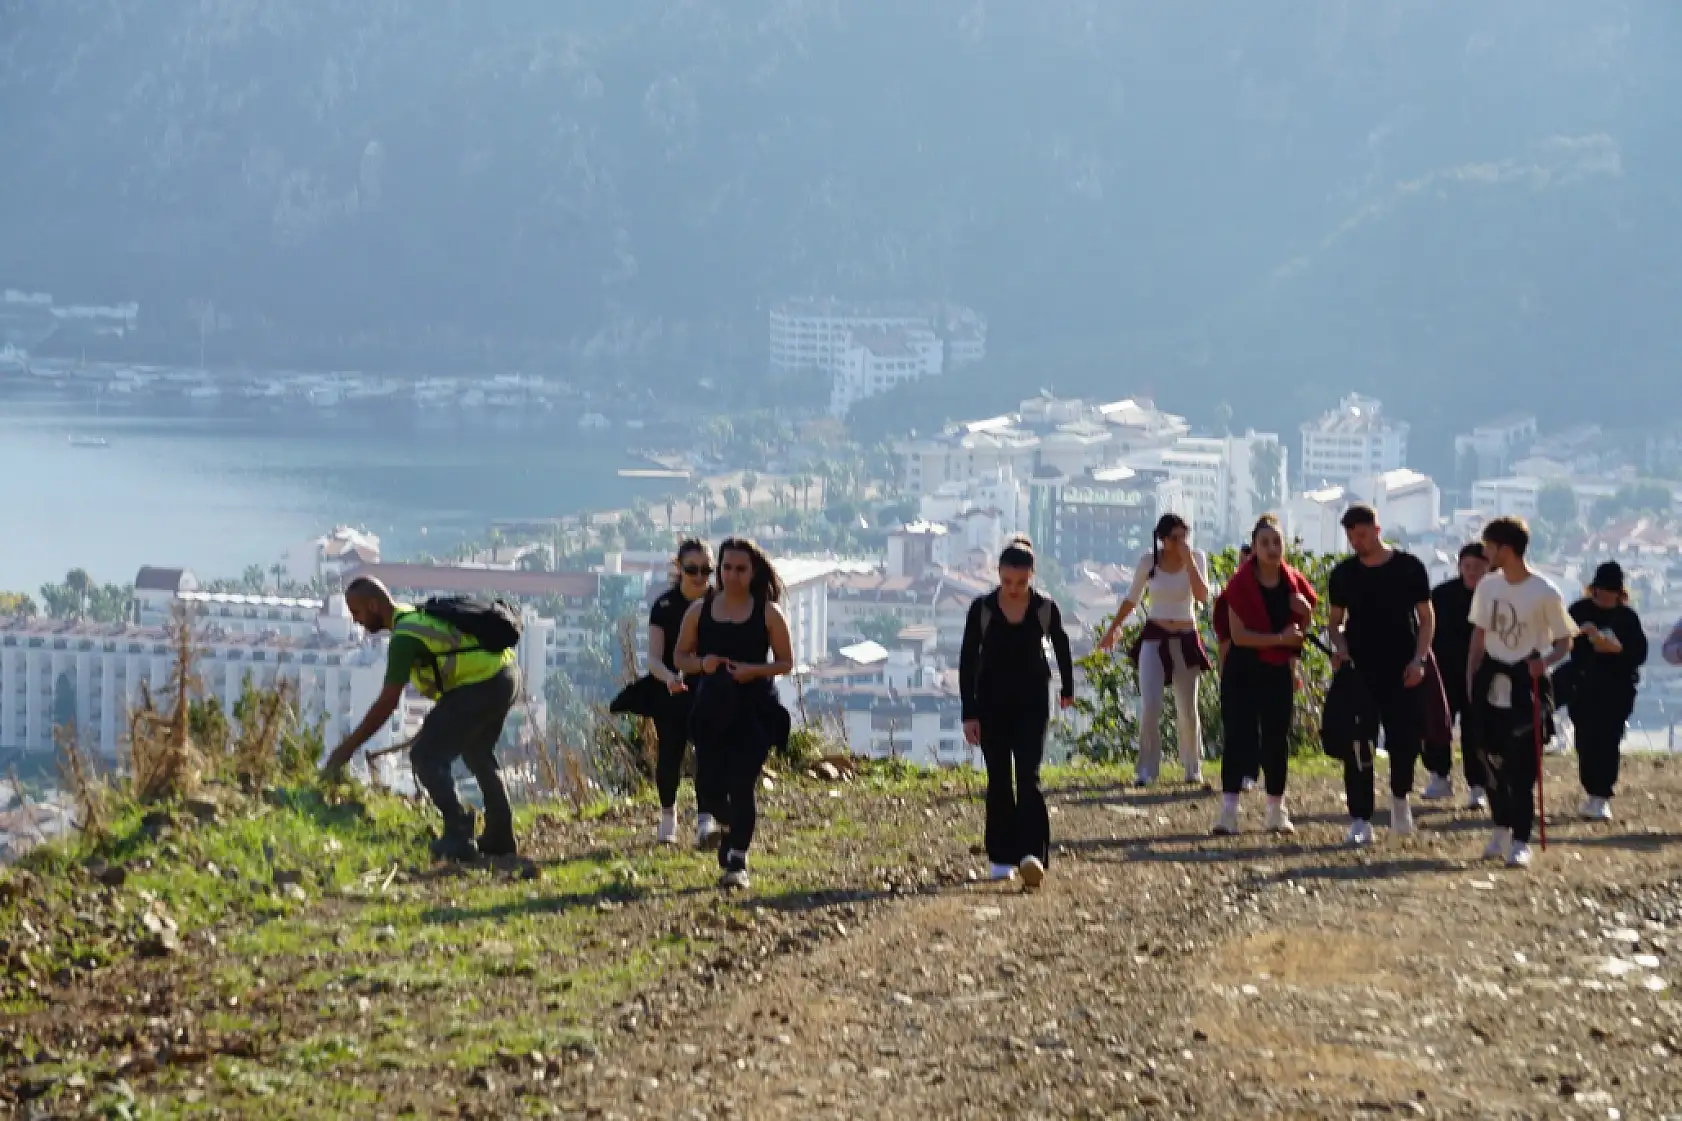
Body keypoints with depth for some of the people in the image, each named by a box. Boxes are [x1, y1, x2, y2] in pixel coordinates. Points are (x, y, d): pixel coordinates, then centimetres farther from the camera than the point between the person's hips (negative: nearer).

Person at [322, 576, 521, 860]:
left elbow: (387, 703, -17)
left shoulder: (405, 636, -14)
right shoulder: (419, 615, 16)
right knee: (477, 754, 29)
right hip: (508, 676, 10)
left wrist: (348, 747, -12)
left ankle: (459, 836, -10)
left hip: (482, 685, -10)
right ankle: (500, 837, 36)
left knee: (427, 756, -6)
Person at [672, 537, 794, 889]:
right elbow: (680, 657, 11)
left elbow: (786, 662, 3)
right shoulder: (700, 610, 6)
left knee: (742, 784, -11)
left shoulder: (768, 614, 0)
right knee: (710, 783, 1)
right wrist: (701, 664, -11)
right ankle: (730, 828, 35)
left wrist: (754, 670, -16)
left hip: (755, 710, -3)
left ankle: (737, 861, -6)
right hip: (711, 711, 3)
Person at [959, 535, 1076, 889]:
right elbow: (967, 661, -4)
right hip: (991, 704, 1)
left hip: (1032, 703, -1)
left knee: (1028, 776, -12)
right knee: (999, 780, 4)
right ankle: (1001, 857, 12)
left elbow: (1061, 646, 12)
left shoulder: (1045, 608, -7)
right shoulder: (982, 609, -8)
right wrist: (969, 714, -8)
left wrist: (1068, 688, 25)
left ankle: (1032, 854, -19)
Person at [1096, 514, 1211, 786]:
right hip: (1154, 638, 0)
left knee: (1187, 710, 4)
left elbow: (1203, 597, -17)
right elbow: (1132, 599, 11)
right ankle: (1147, 770, -4)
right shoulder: (1149, 562, -3)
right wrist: (1112, 629, 15)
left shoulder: (1195, 558, -2)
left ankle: (1193, 768, 20)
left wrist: (1188, 560, -20)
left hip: (1186, 640, 0)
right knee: (1149, 707, -12)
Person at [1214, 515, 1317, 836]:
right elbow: (1238, 635, -18)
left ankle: (1277, 813, 18)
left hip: (1279, 671, 5)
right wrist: (1280, 638, -23)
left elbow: (1301, 631, 15)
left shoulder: (1293, 583, 4)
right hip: (1243, 671, -5)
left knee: (1277, 740, 9)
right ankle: (1228, 812, -12)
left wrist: (1305, 613, -7)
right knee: (1239, 738, -10)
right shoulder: (1240, 583, -11)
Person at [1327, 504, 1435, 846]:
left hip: (1402, 671, -1)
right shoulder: (1343, 574, 4)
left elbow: (1427, 617, 2)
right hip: (1358, 671, 1)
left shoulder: (1409, 567, -2)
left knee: (1405, 738, -2)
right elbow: (1335, 619, 13)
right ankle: (1360, 820, 1)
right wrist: (1339, 647, -8)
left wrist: (1418, 659, -10)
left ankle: (1400, 796, 27)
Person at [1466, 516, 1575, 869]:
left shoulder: (1545, 593, -12)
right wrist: (1471, 678, 10)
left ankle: (1520, 841, -2)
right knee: (1492, 759, 7)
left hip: (1526, 682, -5)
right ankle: (1501, 829, 24)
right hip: (1491, 679, 5)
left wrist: (1546, 661, -24)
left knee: (1522, 766, -8)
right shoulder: (1488, 586, 4)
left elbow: (1565, 642, -5)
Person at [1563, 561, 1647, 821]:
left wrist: (1617, 648, -19)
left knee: (1609, 741, -7)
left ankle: (1602, 798, -5)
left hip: (1617, 690, -1)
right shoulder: (1580, 610, 2)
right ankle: (1593, 794, 17)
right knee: (1586, 741, 2)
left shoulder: (1627, 617, 1)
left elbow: (1639, 653, -3)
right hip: (1584, 687, 1)